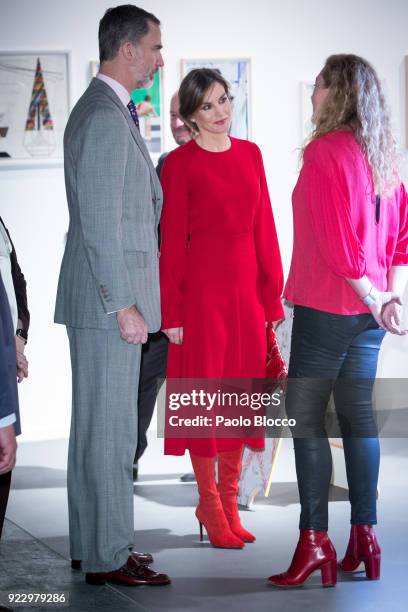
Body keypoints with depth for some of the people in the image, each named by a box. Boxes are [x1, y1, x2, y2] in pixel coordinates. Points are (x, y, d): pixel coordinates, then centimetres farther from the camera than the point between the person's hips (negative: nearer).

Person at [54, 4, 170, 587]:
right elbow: (99, 224, -20)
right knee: (109, 430, -4)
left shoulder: (108, 112, 17)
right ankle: (107, 557, 3)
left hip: (108, 300, 11)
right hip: (106, 299, -11)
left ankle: (91, 544, 23)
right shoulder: (104, 118, -16)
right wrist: (123, 307, -19)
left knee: (95, 428, 15)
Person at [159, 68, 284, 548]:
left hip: (246, 285, 5)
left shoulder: (250, 154, 10)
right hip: (201, 286, -5)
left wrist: (272, 294, 8)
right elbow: (172, 239, -6)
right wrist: (171, 312, -9)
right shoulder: (180, 163, -5)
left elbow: (263, 228, 11)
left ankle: (230, 500, 19)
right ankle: (210, 504, 12)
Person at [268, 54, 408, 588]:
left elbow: (334, 237, -18)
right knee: (357, 415, 11)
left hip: (326, 305, -8)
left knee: (305, 418, -5)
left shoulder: (326, 151, -13)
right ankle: (364, 535, 12)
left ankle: (315, 542, -8)